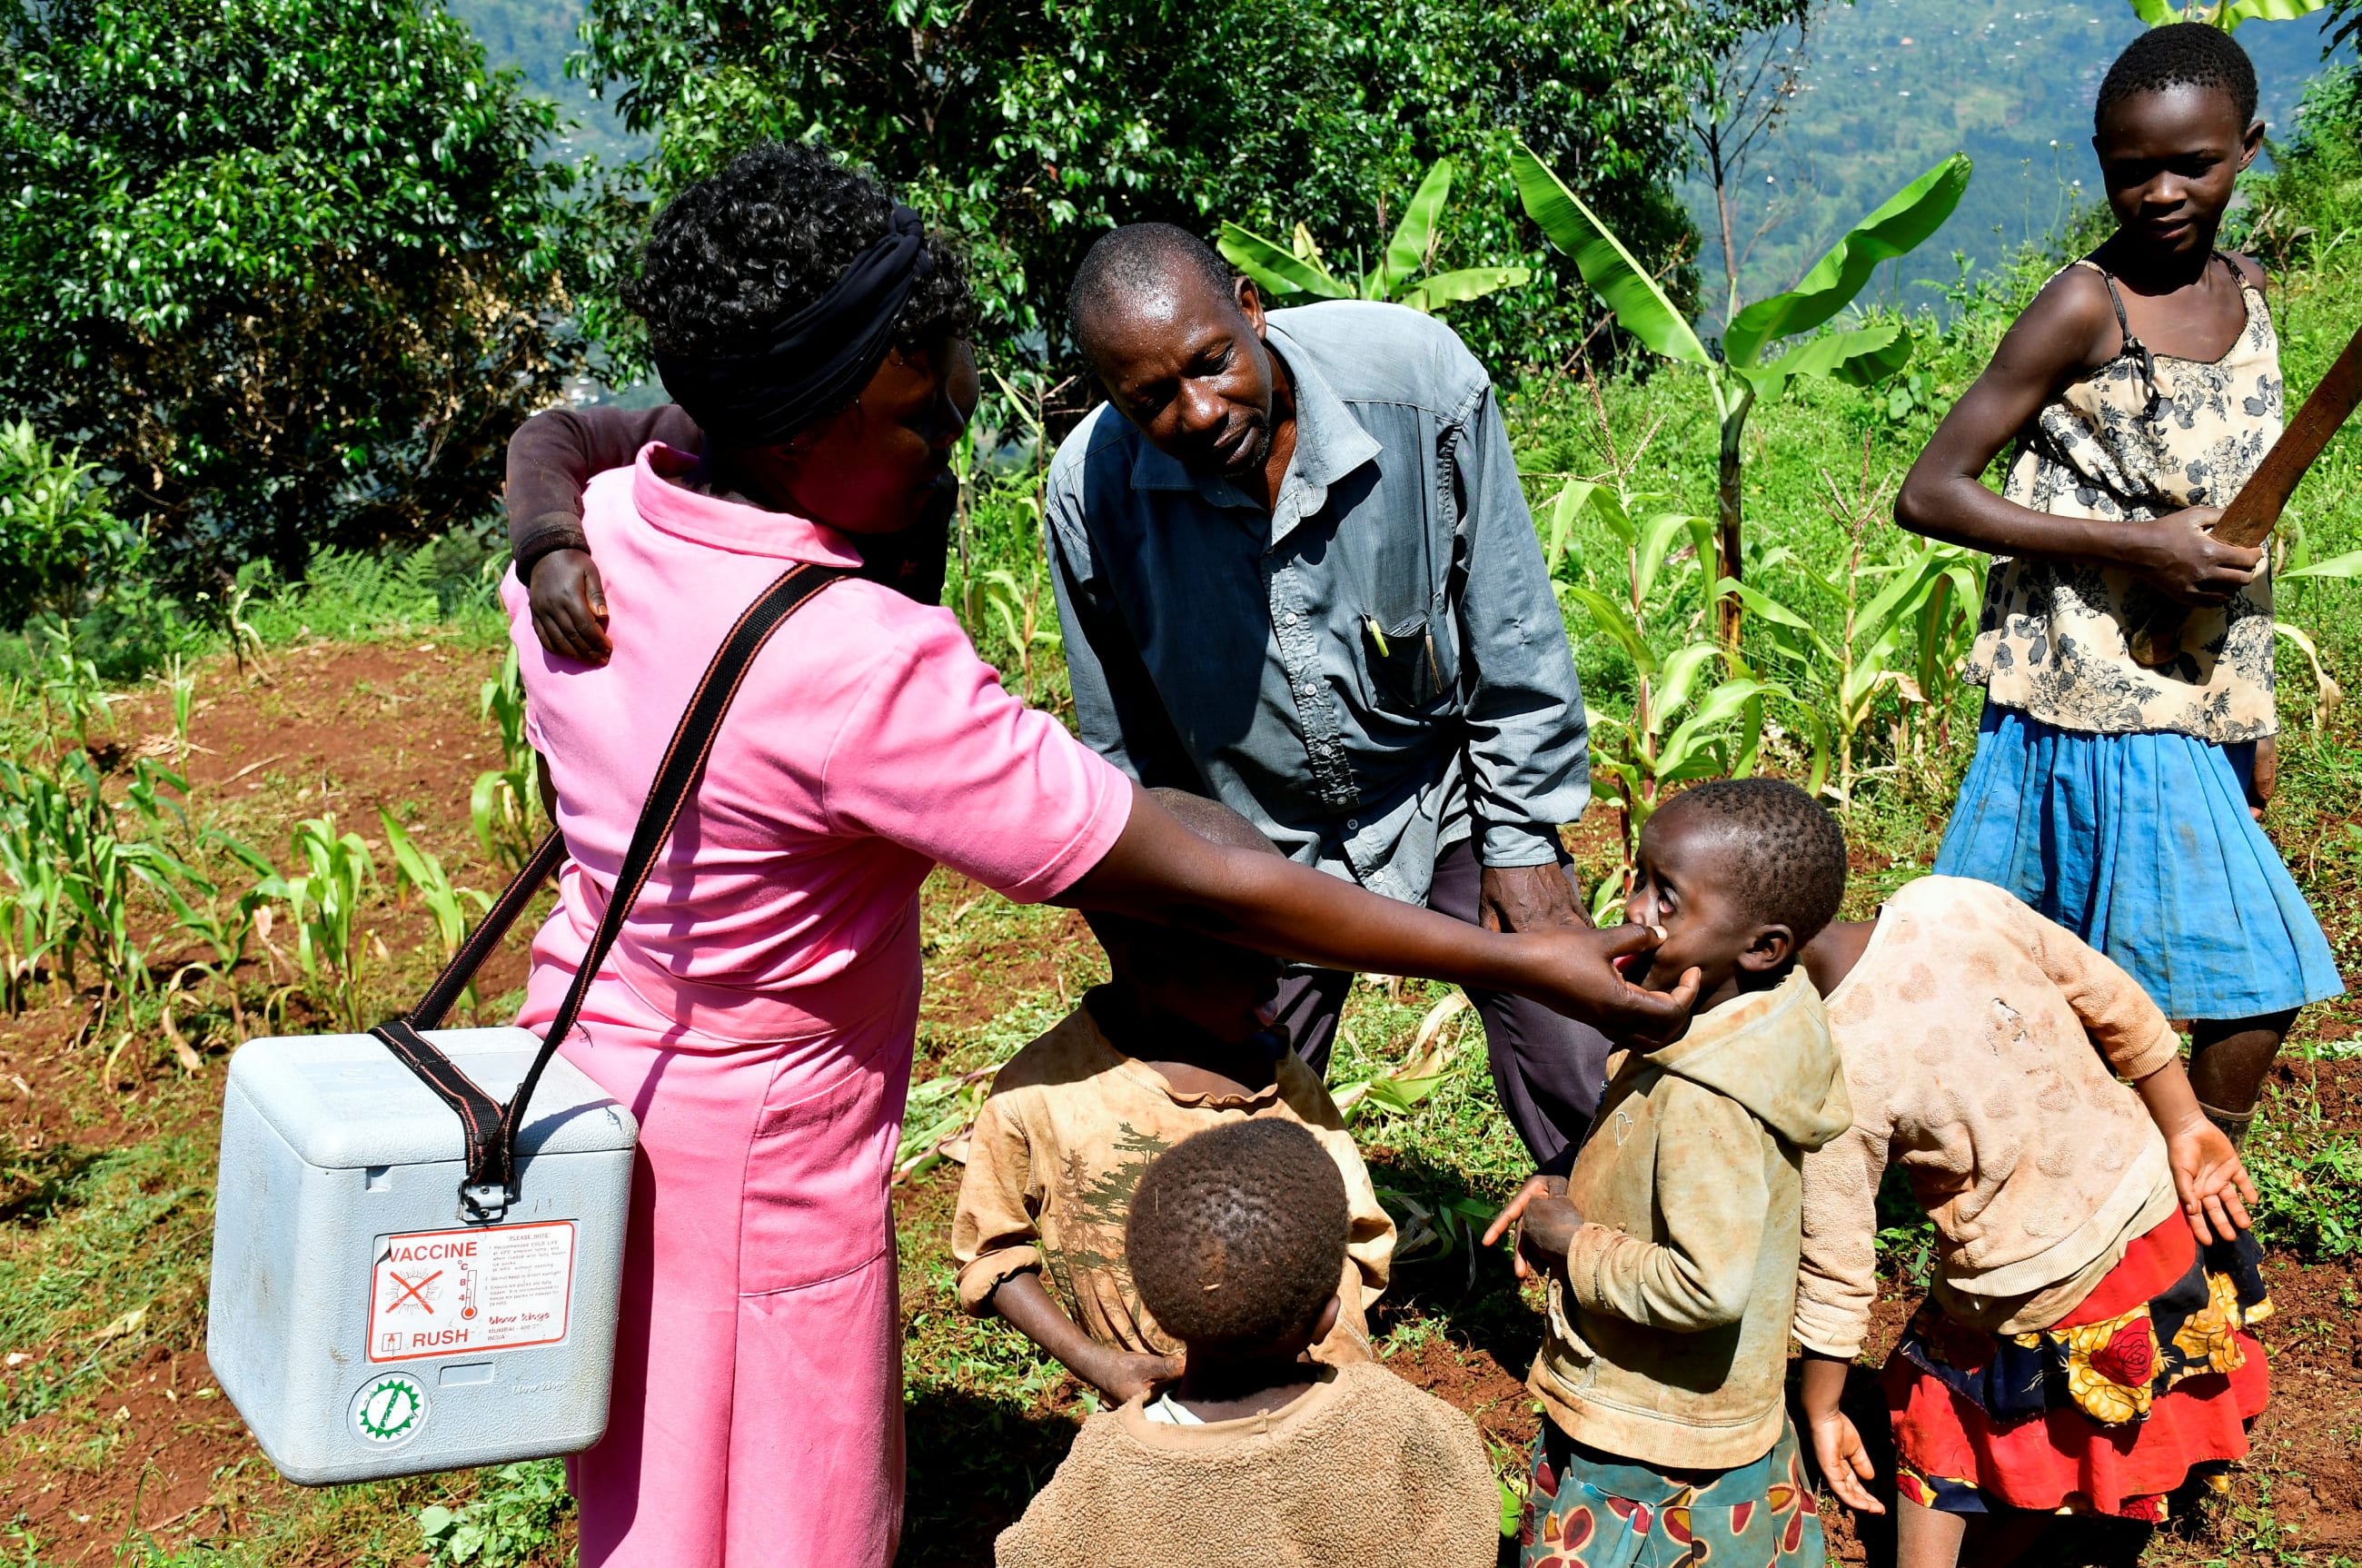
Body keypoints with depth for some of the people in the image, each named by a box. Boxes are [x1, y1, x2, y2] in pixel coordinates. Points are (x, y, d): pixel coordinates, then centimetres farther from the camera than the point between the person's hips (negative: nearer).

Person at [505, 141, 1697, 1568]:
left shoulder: (588, 537, -10)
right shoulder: (865, 670, -34)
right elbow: (1199, 887, -30)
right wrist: (1523, 962, -23)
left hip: (591, 1056, 7)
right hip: (752, 1163, -7)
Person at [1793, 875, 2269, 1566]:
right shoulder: (1957, 900, -14)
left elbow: (1836, 1264, -15)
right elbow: (2119, 1005, -5)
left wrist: (1819, 1411, -2)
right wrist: (2183, 1126, 6)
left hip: (2048, 1306, -5)